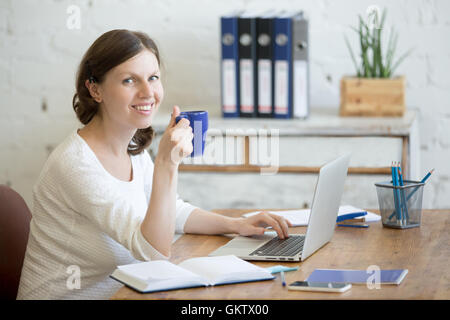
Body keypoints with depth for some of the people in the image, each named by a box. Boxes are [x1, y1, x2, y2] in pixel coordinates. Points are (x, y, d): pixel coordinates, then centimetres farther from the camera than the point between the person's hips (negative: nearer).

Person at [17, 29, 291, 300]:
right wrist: (167, 164, -32)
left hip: (117, 293, 8)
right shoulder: (77, 164, -22)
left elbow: (171, 211, 18)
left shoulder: (133, 147, 4)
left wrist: (236, 225, 4)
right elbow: (156, 253, -24)